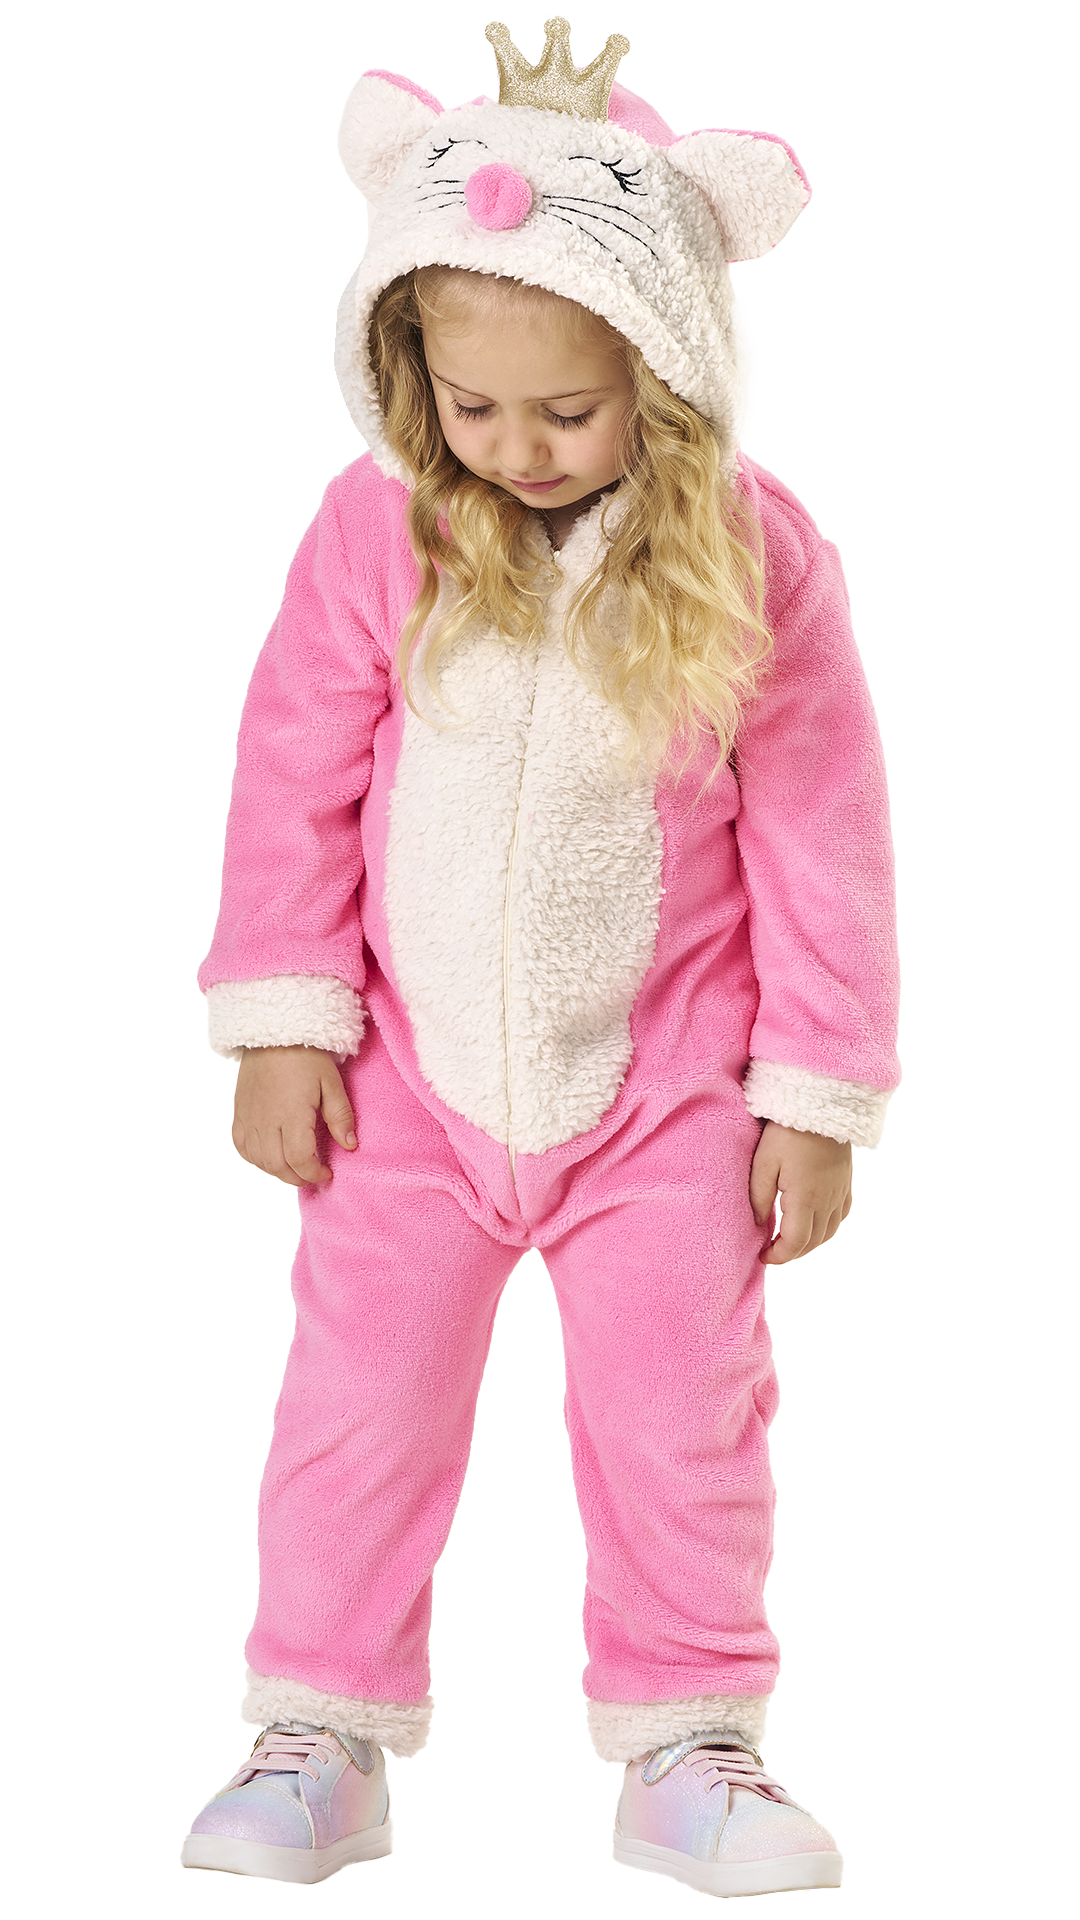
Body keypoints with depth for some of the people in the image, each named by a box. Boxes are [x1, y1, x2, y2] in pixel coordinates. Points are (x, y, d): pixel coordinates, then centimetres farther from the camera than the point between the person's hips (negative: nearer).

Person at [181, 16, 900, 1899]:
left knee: (678, 1419, 6)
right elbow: (294, 779, -2)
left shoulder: (754, 557, -12)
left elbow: (820, 833, -6)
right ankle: (321, 1740, 21)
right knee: (357, 1408, 6)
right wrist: (283, 1023, -4)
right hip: (411, 1078, 1)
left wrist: (815, 1094, -4)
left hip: (663, 1091, -1)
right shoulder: (376, 533, -10)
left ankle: (686, 1747, 23)